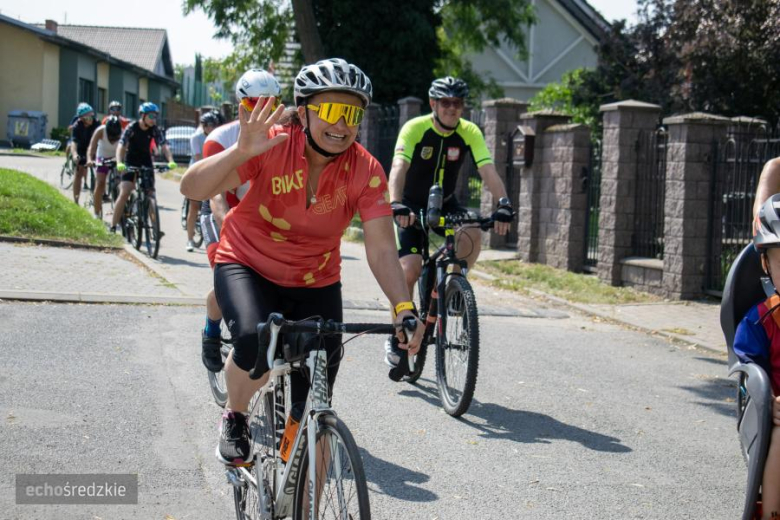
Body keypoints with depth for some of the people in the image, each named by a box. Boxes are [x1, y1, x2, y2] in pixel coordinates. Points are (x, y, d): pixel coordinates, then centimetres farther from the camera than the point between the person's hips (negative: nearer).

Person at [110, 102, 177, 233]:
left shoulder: (155, 130, -12)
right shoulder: (132, 128, -20)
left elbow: (164, 145, -20)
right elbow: (121, 145, -28)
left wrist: (171, 161, -38)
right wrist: (119, 163, -44)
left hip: (146, 162, 3)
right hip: (131, 162, -3)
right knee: (124, 193, -14)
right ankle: (113, 227, -11)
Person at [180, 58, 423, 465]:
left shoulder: (365, 171, -18)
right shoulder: (272, 144, -24)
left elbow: (382, 249, -20)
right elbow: (192, 189, -30)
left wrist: (404, 308, -35)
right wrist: (242, 151, -47)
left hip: (315, 283, 2)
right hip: (248, 267, -2)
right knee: (257, 343, -34)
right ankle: (235, 417, 0)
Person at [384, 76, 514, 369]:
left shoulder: (470, 133, -12)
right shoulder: (415, 128, -20)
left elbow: (488, 171, -23)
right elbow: (398, 168, -33)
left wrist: (503, 204, -41)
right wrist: (396, 204, -51)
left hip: (445, 205, 3)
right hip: (412, 206, -2)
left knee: (473, 237, -28)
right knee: (410, 269, -17)